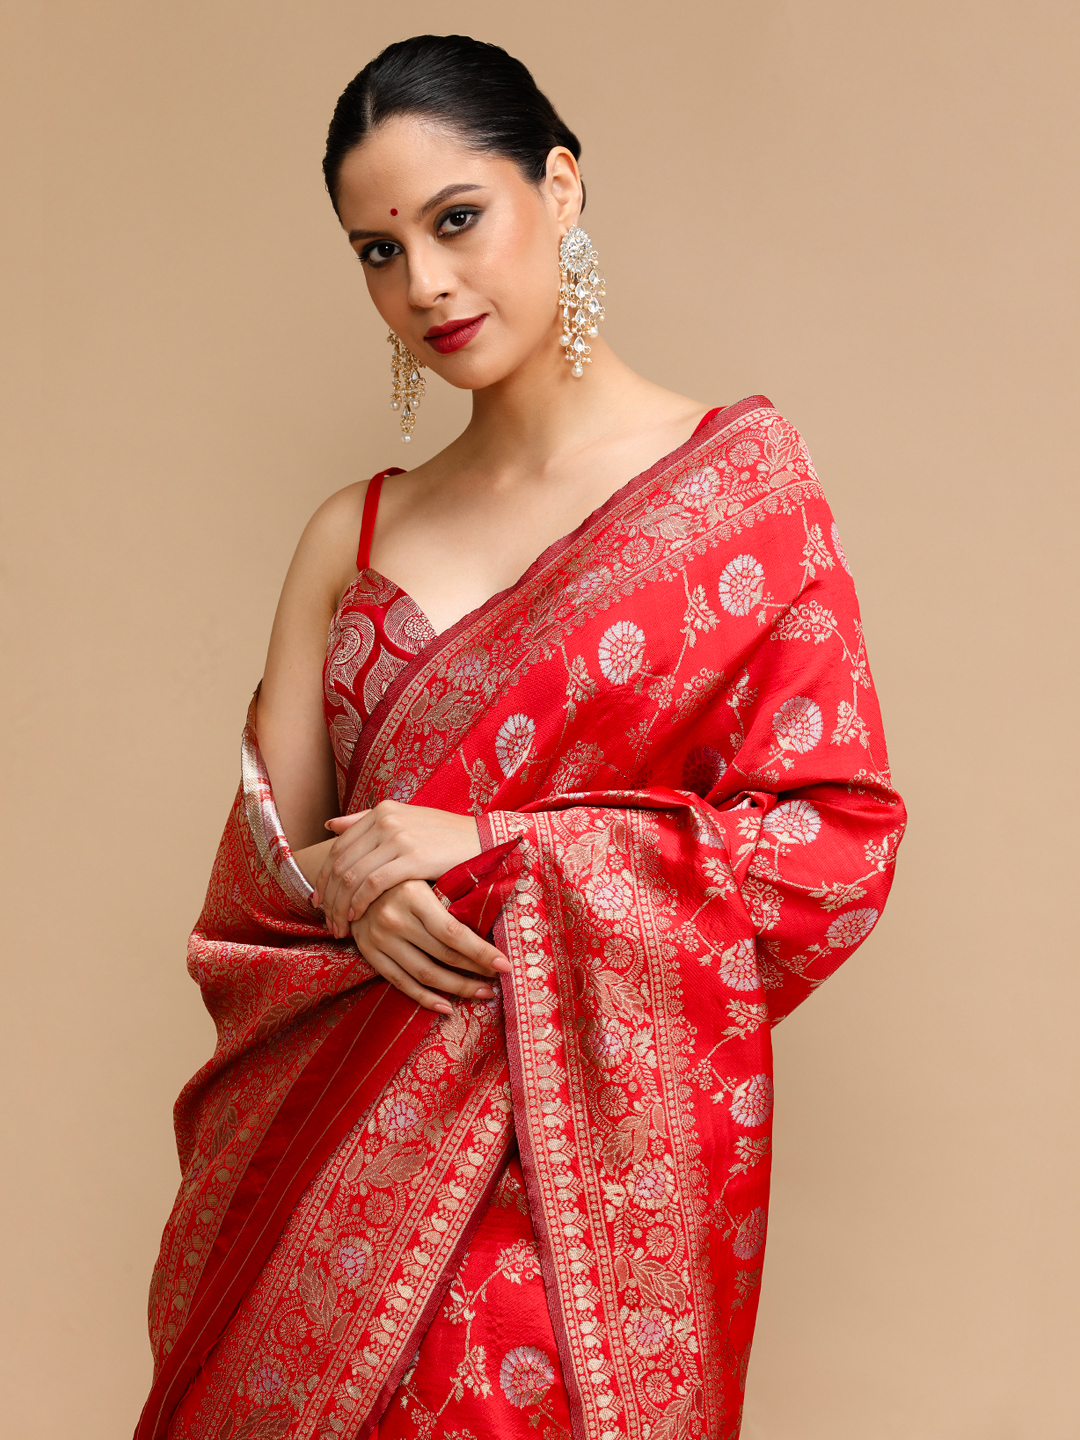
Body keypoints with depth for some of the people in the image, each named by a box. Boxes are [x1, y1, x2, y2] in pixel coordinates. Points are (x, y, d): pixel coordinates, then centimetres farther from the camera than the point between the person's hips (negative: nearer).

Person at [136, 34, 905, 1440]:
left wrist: (488, 853, -13)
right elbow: (257, 866, 9)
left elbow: (836, 842, -9)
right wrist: (351, 890, -14)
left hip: (595, 1158, -4)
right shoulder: (353, 536, 10)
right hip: (345, 1153, 4)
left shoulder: (736, 476, -3)